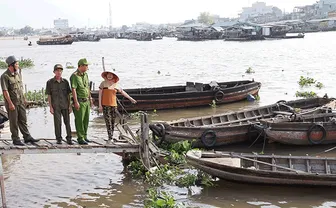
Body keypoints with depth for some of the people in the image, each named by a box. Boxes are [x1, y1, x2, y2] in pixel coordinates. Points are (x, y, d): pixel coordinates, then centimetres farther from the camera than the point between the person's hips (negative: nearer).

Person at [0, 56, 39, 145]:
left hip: (20, 102, 7)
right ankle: (15, 139, 9)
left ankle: (27, 137, 16)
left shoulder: (18, 73, 11)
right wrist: (10, 103, -20)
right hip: (12, 103, -7)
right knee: (14, 122, 1)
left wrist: (24, 99, 18)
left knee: (23, 120, 10)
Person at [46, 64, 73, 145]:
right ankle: (59, 139, 11)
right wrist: (50, 107, -4)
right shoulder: (50, 82, 1)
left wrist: (70, 105, 4)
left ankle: (69, 139, 9)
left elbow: (68, 94, 9)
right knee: (57, 123, 1)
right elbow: (49, 95, 1)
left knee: (67, 122, 2)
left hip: (65, 105, 2)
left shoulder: (65, 81, 6)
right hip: (56, 106, -2)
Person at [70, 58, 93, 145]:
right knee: (79, 120, -3)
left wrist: (90, 99, 18)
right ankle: (80, 138, 1)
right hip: (80, 101, -8)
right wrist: (76, 102, -22)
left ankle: (84, 136, 22)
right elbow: (73, 89, -18)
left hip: (87, 101, 8)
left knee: (86, 120, 12)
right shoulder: (74, 76, -14)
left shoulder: (85, 75, 12)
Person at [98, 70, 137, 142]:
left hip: (113, 105, 4)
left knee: (112, 122, 6)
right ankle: (110, 137, -12)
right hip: (105, 105, -4)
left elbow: (122, 92, 20)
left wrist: (130, 98, 22)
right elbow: (100, 94, 0)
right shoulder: (103, 83, 1)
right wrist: (100, 105, -5)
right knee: (108, 121, -10)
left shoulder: (115, 84, 10)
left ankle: (111, 137, 14)